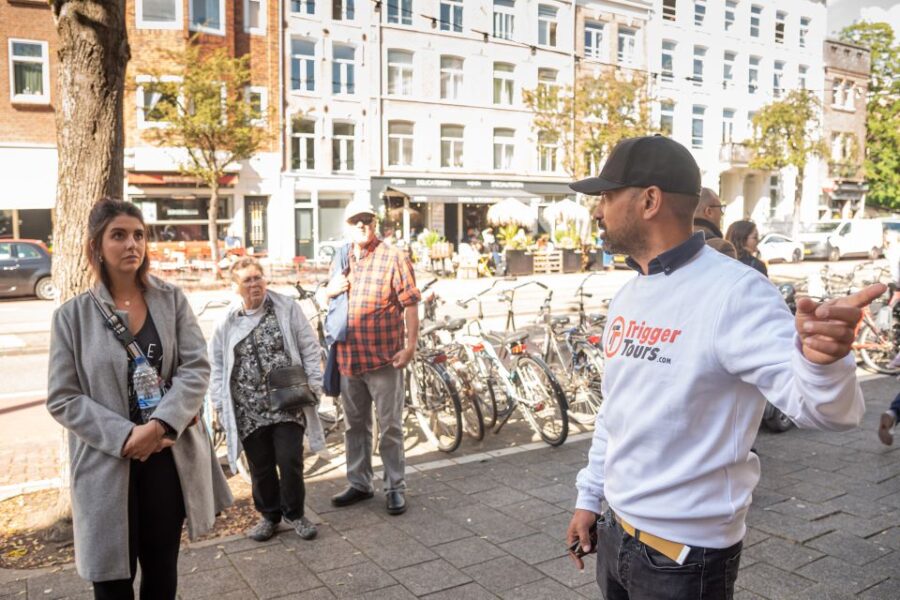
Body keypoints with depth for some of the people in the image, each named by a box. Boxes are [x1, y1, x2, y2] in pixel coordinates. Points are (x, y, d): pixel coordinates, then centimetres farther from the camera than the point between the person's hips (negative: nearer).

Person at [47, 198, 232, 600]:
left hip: (169, 458, 2)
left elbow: (196, 368, -7)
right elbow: (62, 398, -6)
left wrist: (160, 425, -21)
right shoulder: (73, 315, -4)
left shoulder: (172, 300, 1)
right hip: (108, 465, -1)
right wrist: (124, 436, -18)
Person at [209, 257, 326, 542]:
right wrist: (220, 404, 6)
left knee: (290, 461, -2)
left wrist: (313, 384, -5)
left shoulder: (287, 309, 0)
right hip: (248, 410, 2)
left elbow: (310, 348, 2)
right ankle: (269, 515, 31)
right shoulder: (227, 322, 5)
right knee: (260, 466, 10)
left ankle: (294, 513, 22)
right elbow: (217, 365, 11)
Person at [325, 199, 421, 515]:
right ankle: (359, 483, 30)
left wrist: (410, 346, -16)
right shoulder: (342, 260, 12)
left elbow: (410, 304, -9)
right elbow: (329, 294, 25)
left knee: (390, 427, 3)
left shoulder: (394, 258, -7)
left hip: (384, 358, -6)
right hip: (348, 357, 6)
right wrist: (330, 290, 1)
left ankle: (396, 487, 17)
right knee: (355, 425, 16)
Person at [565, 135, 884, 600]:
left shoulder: (734, 293, -20)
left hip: (685, 554, -7)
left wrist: (822, 360, -50)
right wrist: (588, 498, 15)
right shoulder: (627, 296, 4)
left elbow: (822, 408, -29)